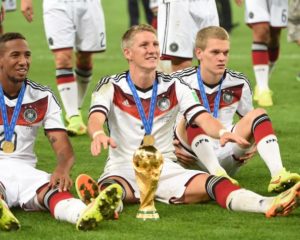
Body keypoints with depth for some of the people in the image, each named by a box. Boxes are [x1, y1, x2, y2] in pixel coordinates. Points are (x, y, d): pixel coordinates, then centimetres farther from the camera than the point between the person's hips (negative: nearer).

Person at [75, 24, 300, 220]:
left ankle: (268, 205, -51)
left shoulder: (174, 87, 9)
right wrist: (98, 134, -44)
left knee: (212, 184, -27)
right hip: (122, 169, -1)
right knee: (111, 189, -39)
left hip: (165, 168, 2)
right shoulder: (111, 87, 2)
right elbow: (96, 118, -17)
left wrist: (222, 132, -30)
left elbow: (203, 118, -6)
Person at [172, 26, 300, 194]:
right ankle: (217, 174, -46)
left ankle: (278, 175, -36)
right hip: (193, 158, -3)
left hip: (226, 158, 3)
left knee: (258, 114, -16)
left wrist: (253, 143, -3)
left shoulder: (239, 84, 4)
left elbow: (249, 121, 17)